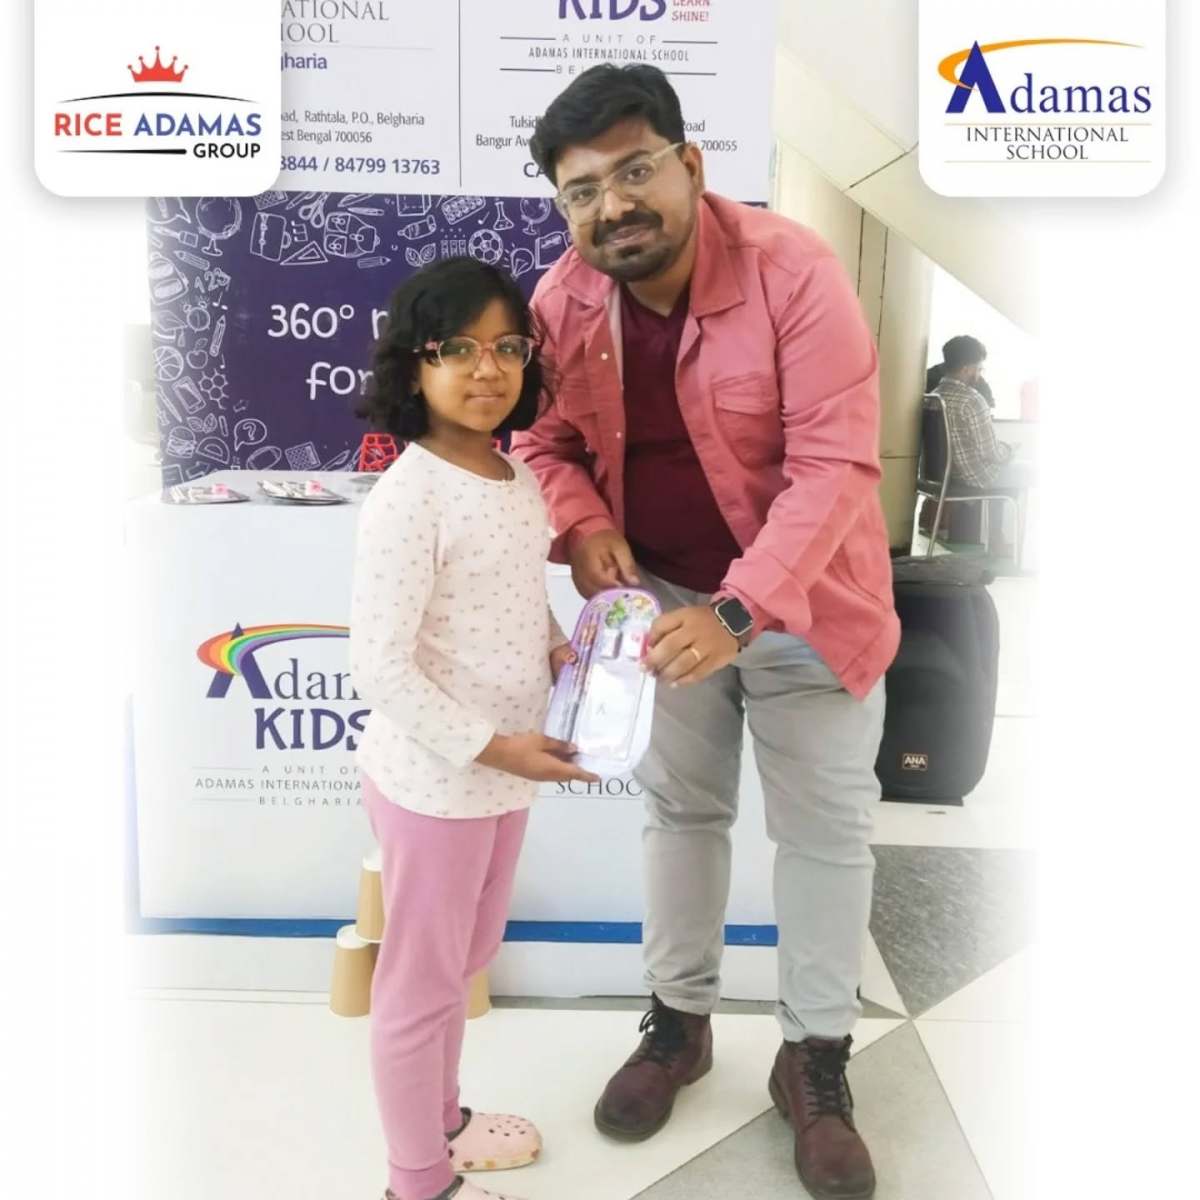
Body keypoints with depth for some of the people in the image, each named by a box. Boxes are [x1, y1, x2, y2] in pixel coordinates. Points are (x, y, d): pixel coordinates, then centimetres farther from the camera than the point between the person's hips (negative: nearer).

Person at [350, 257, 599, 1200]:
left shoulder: (521, 477, 4)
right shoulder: (406, 500, -21)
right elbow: (380, 666, -22)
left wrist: (560, 653, 0)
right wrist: (491, 747, -23)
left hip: (504, 772, 8)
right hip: (433, 778, -8)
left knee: (467, 957, 25)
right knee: (422, 981, 12)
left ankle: (440, 1118, 50)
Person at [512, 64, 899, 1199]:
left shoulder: (792, 268, -21)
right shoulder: (561, 301, -9)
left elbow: (836, 461, -26)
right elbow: (545, 440, 4)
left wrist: (740, 611, -36)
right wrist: (584, 529, -17)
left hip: (803, 601, -3)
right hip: (662, 597, 4)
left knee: (825, 829, 6)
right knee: (680, 808, 16)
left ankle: (815, 1060, 28)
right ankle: (679, 1021, 37)